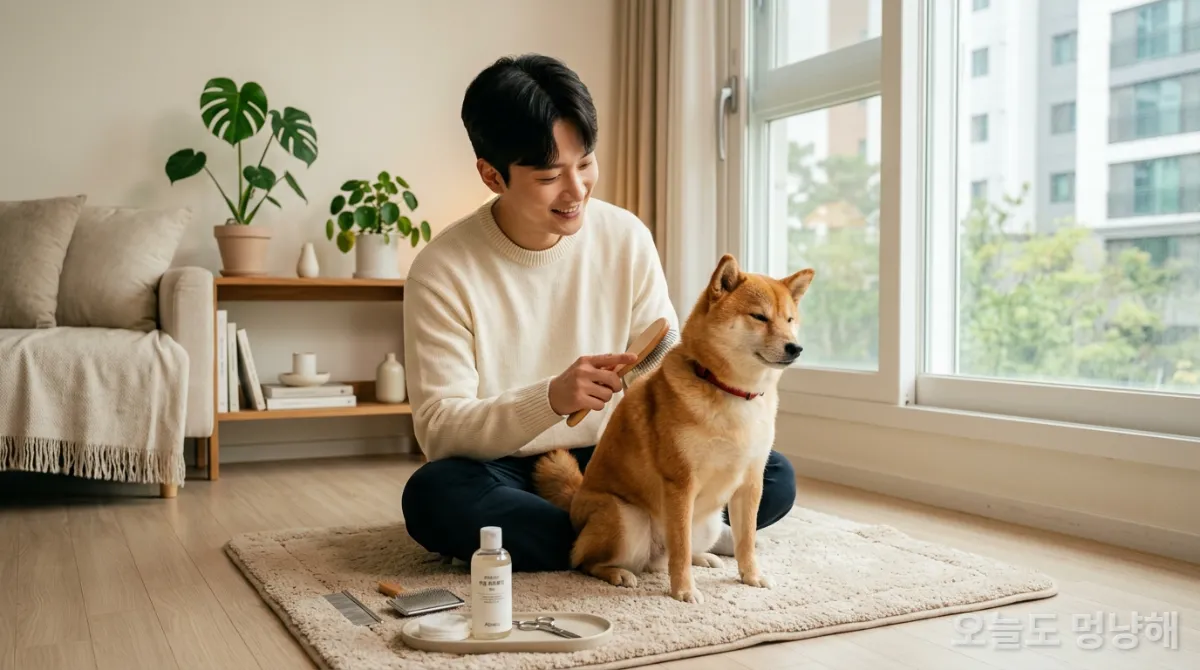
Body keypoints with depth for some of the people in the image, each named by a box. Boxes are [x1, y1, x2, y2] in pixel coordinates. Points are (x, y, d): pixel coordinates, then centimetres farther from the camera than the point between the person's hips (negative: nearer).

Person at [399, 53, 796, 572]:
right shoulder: (443, 270, -13)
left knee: (772, 478, -15)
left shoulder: (627, 238, -4)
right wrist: (551, 398, -34)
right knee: (433, 496, -36)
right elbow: (438, 429, -18)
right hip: (503, 473, -1)